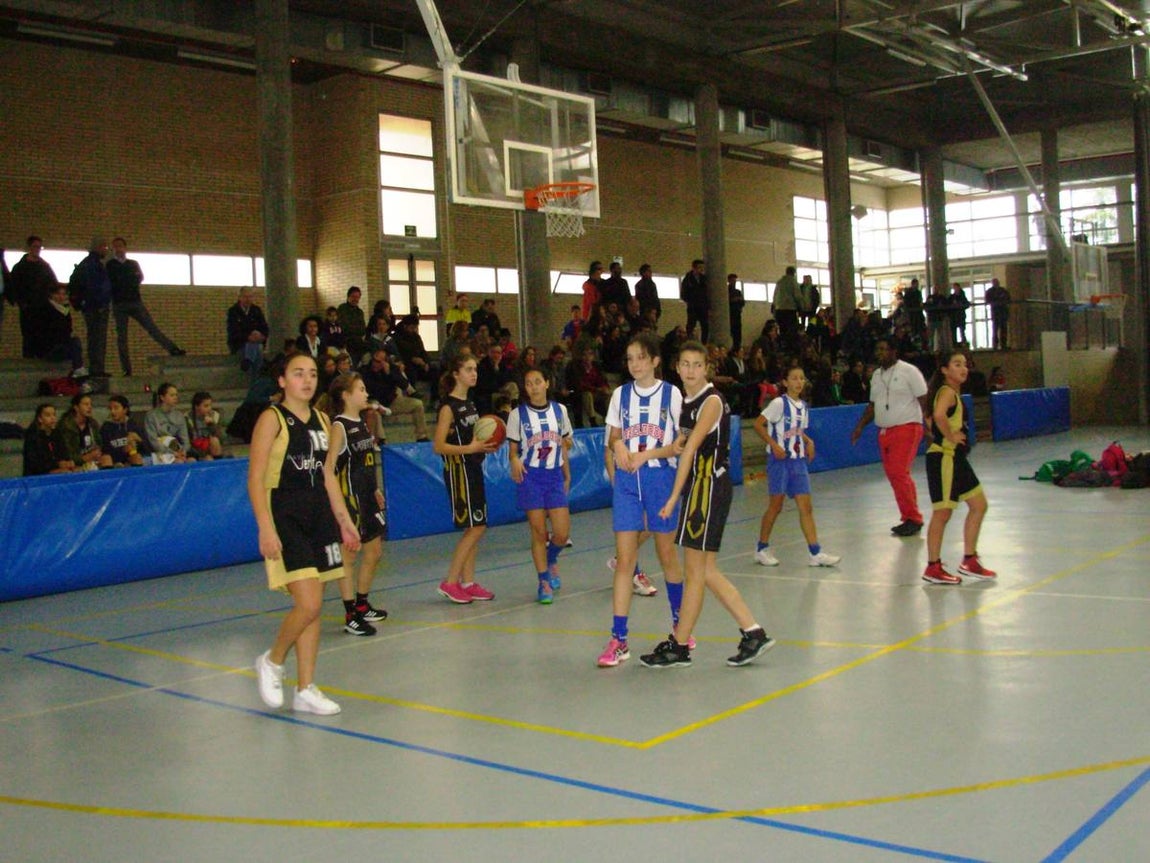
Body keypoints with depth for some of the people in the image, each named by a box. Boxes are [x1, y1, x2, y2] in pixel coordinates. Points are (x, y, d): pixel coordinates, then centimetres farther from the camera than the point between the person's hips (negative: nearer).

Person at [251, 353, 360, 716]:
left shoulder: (320, 420, 12)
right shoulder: (272, 418, -7)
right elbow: (255, 479, -12)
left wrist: (344, 519, 16)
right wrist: (266, 529, -20)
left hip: (319, 515, 7)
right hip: (284, 516, -7)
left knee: (313, 606, 8)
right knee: (308, 604, -14)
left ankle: (305, 689, 16)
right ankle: (272, 661, 12)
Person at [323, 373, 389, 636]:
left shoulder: (362, 423, 12)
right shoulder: (339, 426, -13)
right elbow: (328, 468, -17)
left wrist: (376, 489, 18)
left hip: (368, 496, 9)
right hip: (349, 498, -9)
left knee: (374, 552, 15)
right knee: (350, 555, -3)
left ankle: (362, 605, 30)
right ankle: (350, 616, 2)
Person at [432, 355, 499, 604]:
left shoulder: (470, 404, 14)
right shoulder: (448, 406, -12)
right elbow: (438, 446, -17)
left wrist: (486, 446, 6)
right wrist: (470, 448, -23)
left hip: (474, 469, 9)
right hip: (458, 471, -9)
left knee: (475, 528, 9)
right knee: (475, 528, -8)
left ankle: (468, 583, 15)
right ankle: (450, 582, 0)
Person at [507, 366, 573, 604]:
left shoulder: (559, 410, 6)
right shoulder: (518, 414, -2)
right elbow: (513, 449, 1)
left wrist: (567, 476, 15)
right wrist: (515, 460, -21)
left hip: (555, 475, 2)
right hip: (530, 476, -2)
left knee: (562, 533, -3)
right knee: (539, 532, -1)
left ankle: (551, 560, 30)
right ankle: (544, 582, 13)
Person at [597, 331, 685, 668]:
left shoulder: (671, 394, -2)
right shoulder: (620, 394, 7)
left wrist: (647, 454, -16)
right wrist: (618, 447, -9)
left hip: (661, 477, -2)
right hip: (626, 480, 2)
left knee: (667, 555, 10)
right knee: (624, 559, -3)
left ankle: (680, 623, 31)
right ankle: (618, 640, -3)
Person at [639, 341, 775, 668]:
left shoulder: (712, 401, -13)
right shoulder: (685, 399, 12)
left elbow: (691, 450, -18)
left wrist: (673, 497, -21)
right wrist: (678, 440, 1)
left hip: (711, 484, -9)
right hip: (696, 484, 9)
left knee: (695, 569, -2)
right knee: (706, 571, 9)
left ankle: (678, 646, 7)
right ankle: (753, 634, 14)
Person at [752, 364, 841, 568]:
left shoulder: (803, 406, 10)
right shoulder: (779, 403, -10)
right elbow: (758, 424, -12)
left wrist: (809, 442, 5)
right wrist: (774, 444, -19)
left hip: (798, 460, 6)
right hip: (779, 460, -6)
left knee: (806, 507, 2)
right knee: (776, 506, 1)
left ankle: (815, 553, 2)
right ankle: (762, 549, 17)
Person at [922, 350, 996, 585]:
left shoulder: (953, 392, 15)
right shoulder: (947, 391, -15)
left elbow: (931, 418, 27)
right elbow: (939, 415, -37)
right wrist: (950, 436, -23)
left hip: (955, 458, 10)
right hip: (944, 458, -10)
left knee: (978, 504, 14)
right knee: (943, 512, -4)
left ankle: (969, 561, 21)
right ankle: (933, 568, 5)